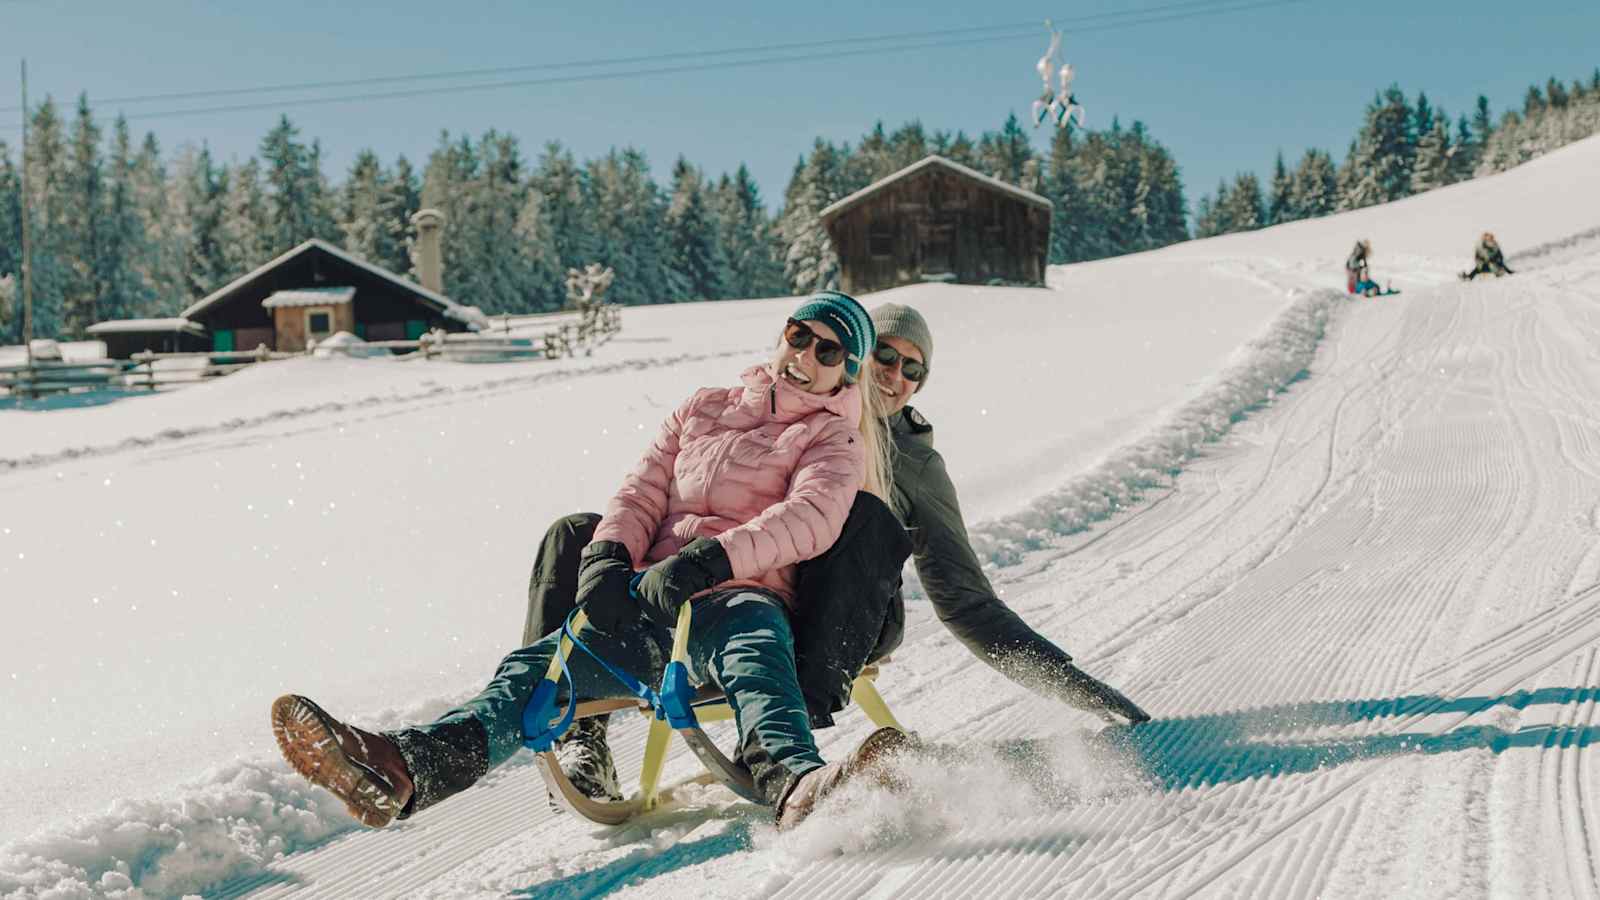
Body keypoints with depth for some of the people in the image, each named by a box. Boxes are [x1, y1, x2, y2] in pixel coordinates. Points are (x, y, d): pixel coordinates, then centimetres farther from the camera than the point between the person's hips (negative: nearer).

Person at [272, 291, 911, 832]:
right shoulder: (704, 410, 27)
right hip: (653, 600, 4)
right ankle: (404, 770, -47)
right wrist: (608, 557, -7)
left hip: (742, 596, -4)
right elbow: (642, 494, 17)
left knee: (755, 653, -41)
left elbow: (811, 518, -10)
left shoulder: (832, 437, 11)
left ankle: (797, 787, -73)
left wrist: (708, 559, -26)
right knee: (542, 664, -22)